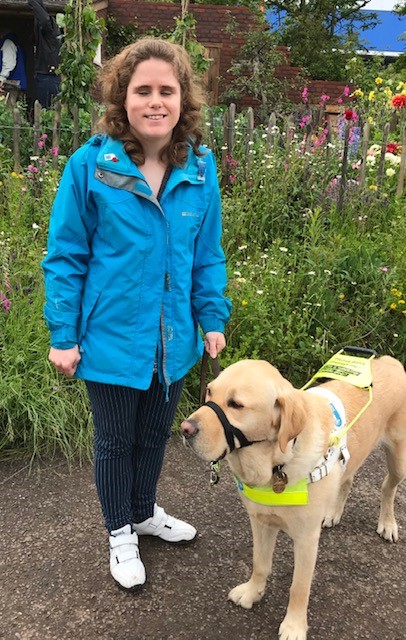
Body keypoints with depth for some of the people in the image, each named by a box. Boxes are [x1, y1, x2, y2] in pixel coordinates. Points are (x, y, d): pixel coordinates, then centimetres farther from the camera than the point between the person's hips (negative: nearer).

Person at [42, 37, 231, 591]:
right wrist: (63, 336, -10)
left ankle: (145, 512, 49)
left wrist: (213, 319, 1)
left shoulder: (201, 167, -4)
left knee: (155, 434, 22)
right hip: (112, 338, -3)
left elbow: (207, 255, 5)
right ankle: (120, 532, 40)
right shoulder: (91, 164, -15)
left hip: (174, 339, 4)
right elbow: (66, 257, -9)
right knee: (115, 440, 16)